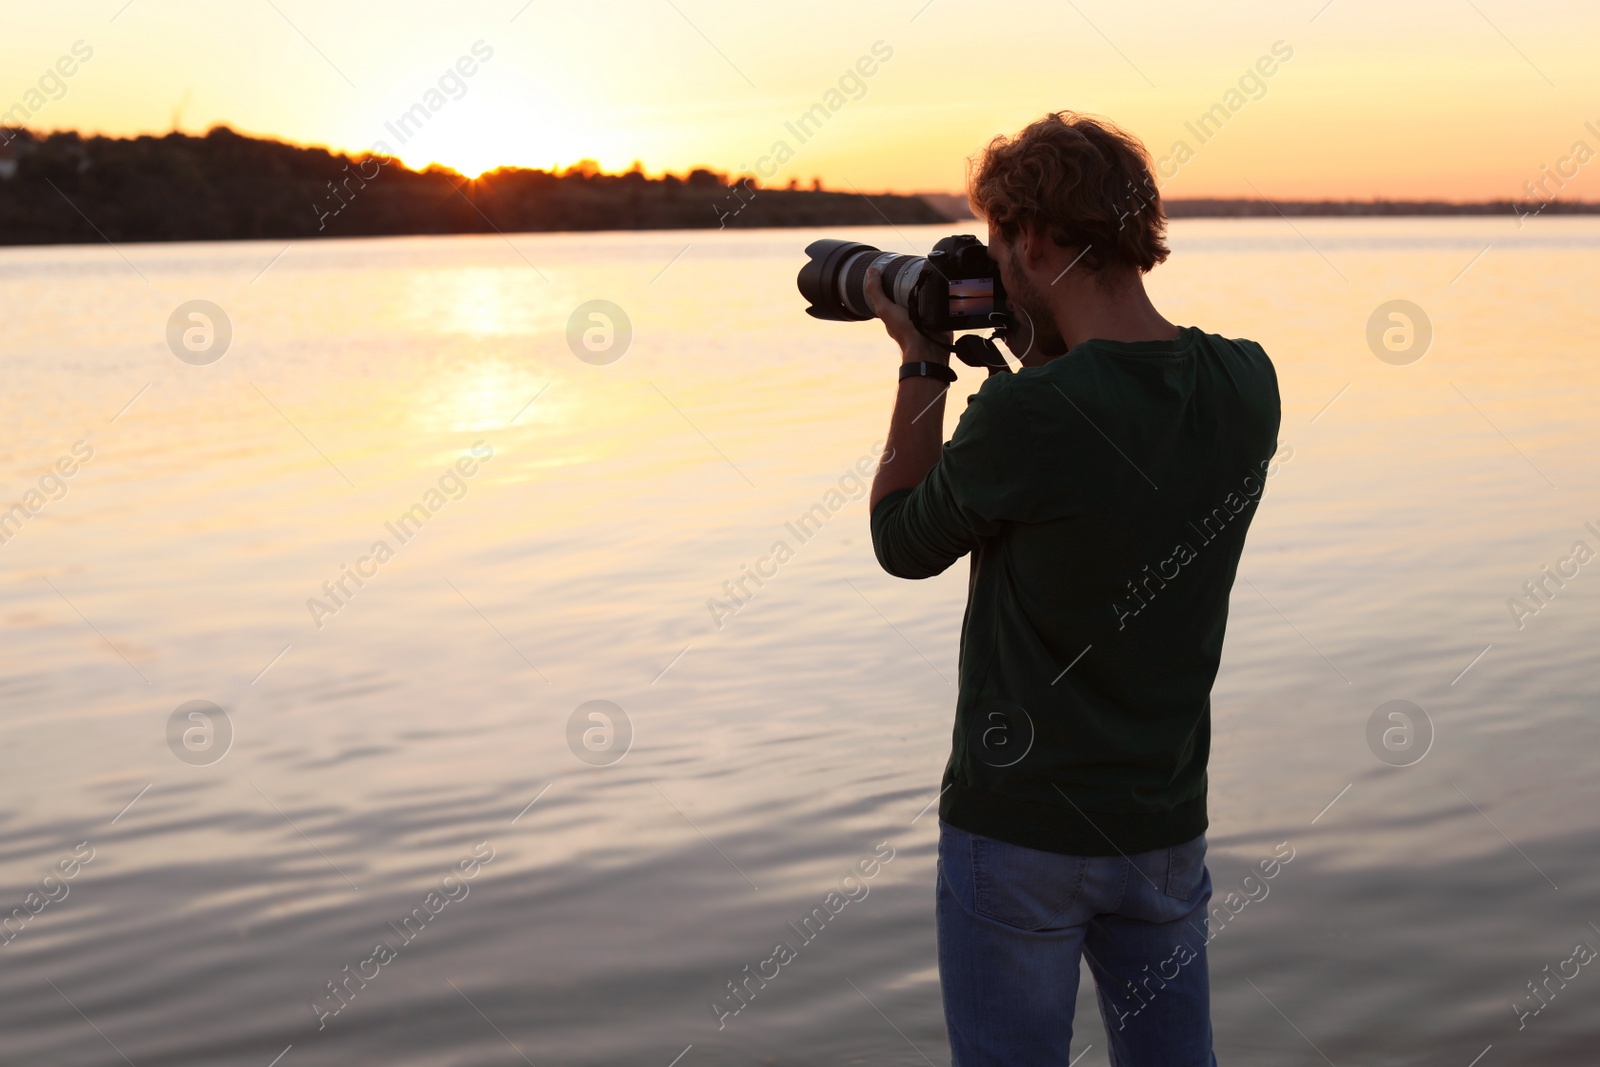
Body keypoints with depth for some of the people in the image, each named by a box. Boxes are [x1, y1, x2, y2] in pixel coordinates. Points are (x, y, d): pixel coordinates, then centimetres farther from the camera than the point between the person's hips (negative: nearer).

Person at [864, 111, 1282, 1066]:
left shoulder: (1026, 413, -23)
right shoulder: (1247, 386, -5)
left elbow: (903, 542, -5)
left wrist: (923, 365, 2)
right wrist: (1040, 356, 9)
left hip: (1021, 829, -5)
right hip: (1166, 821, 6)